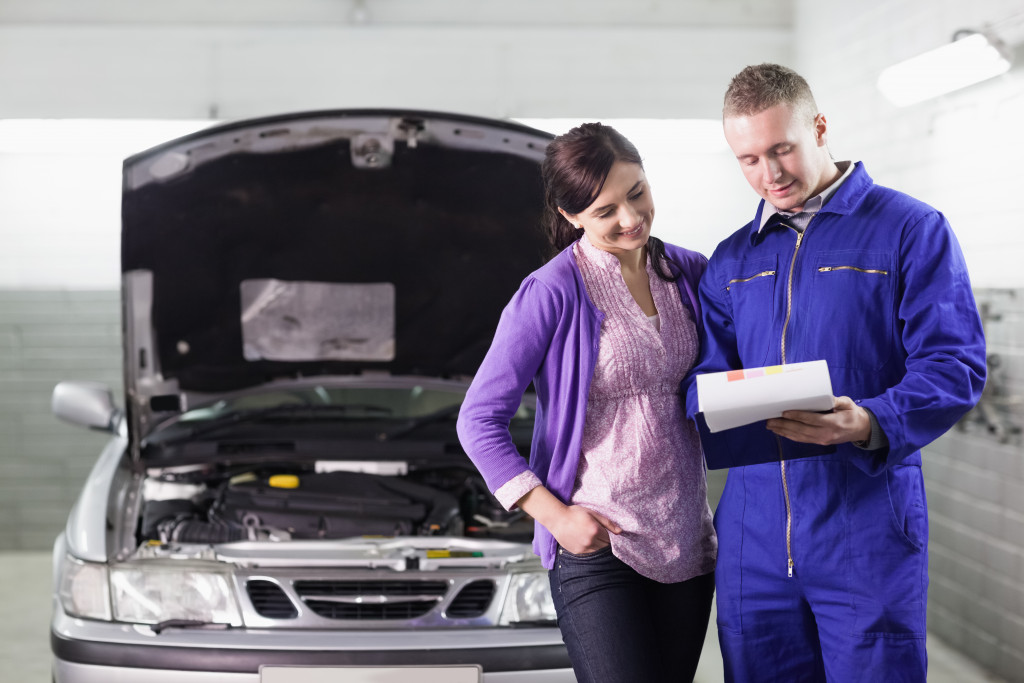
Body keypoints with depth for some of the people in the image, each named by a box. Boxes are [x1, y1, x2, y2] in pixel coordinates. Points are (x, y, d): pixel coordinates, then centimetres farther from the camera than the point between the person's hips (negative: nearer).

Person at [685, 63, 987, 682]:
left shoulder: (911, 230, 0)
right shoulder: (732, 260, 16)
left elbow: (956, 365, -8)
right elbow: (704, 375, 13)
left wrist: (871, 424, -26)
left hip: (868, 534, -4)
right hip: (754, 538, 4)